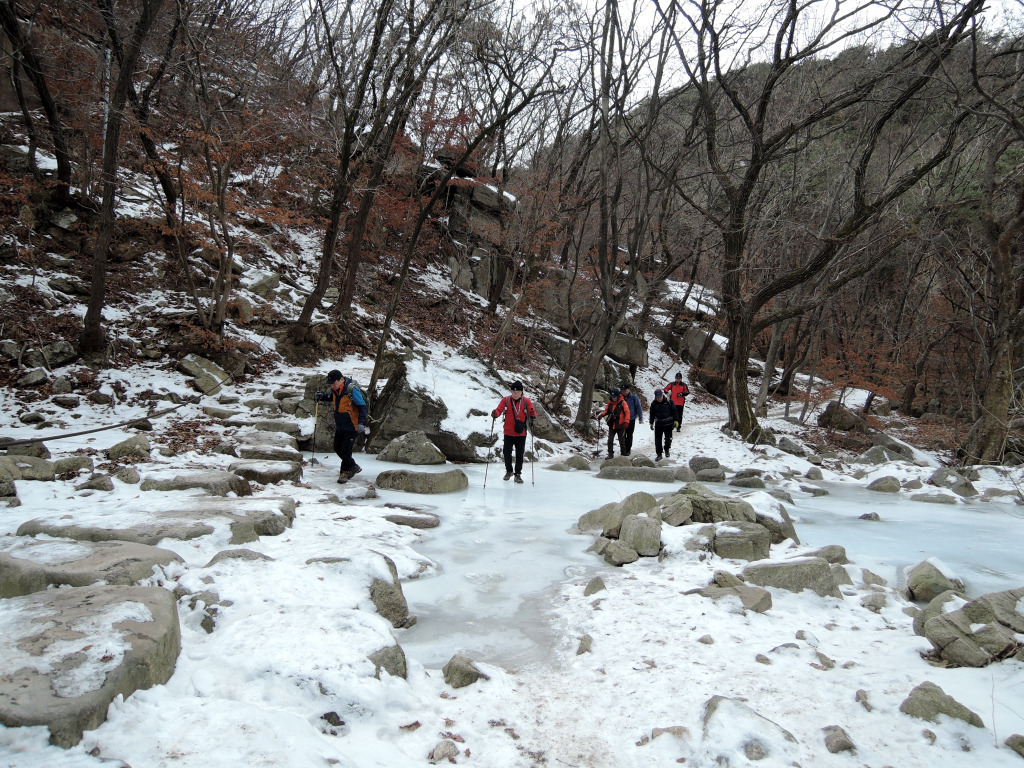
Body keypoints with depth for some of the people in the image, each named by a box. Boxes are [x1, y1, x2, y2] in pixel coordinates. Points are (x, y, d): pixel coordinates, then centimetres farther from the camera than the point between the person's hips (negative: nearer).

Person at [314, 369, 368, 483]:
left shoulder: (352, 390, -22)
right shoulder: (335, 390, 0)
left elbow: (362, 407, -19)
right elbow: (331, 396, 25)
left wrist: (361, 423, -28)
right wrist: (322, 396, 2)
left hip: (351, 426, -8)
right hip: (339, 426, 8)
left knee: (346, 450, -5)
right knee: (337, 448, 14)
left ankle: (344, 473, 13)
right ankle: (354, 467, 31)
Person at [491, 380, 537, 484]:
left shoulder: (526, 401, -2)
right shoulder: (506, 400, -2)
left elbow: (533, 412, -8)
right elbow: (499, 409, -10)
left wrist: (532, 415, -31)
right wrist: (495, 414, -32)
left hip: (521, 433, 0)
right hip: (508, 433, 1)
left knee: (519, 454, 5)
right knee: (507, 452, 6)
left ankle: (518, 473, 19)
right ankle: (509, 471, 29)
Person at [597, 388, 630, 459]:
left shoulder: (623, 403, -10)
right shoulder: (610, 403, 4)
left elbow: (627, 412, -12)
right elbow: (606, 410, 16)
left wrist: (626, 422, -24)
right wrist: (602, 415, -5)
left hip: (620, 426, -4)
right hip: (611, 426, 4)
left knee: (621, 440, 10)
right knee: (610, 440, -3)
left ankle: (623, 453, 27)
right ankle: (610, 454, 4)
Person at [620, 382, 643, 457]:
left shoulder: (634, 397, -6)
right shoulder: (621, 397, 4)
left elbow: (639, 407, -3)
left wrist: (640, 417, -6)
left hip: (631, 419, -3)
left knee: (629, 435, 4)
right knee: (622, 435, 3)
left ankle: (628, 450, 11)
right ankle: (623, 449, 13)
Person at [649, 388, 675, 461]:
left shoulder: (668, 401, -8)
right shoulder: (653, 403, -2)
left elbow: (674, 410, 0)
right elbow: (652, 414, 10)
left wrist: (675, 420, -3)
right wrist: (651, 423, 11)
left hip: (668, 423, -2)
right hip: (658, 424, 2)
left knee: (668, 438, 3)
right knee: (657, 439, 0)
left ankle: (667, 450, 29)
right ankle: (659, 454, 8)